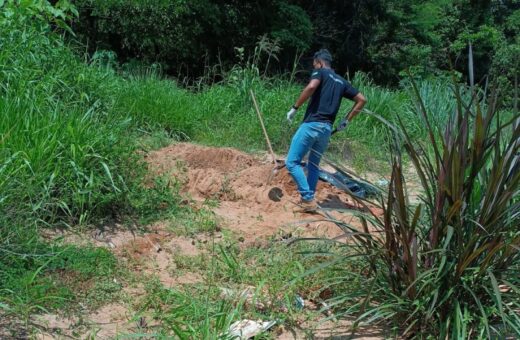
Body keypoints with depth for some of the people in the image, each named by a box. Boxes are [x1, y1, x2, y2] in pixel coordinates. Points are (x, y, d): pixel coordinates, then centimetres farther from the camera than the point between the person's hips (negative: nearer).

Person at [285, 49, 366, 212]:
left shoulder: (320, 72, 4)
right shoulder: (341, 81, 22)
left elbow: (311, 87, -19)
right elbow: (362, 100, 21)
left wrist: (295, 108, -12)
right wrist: (346, 120, 22)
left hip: (311, 124, -7)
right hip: (327, 129, 7)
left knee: (292, 162, -4)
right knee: (314, 164, 21)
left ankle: (308, 200, -11)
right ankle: (308, 199, 23)